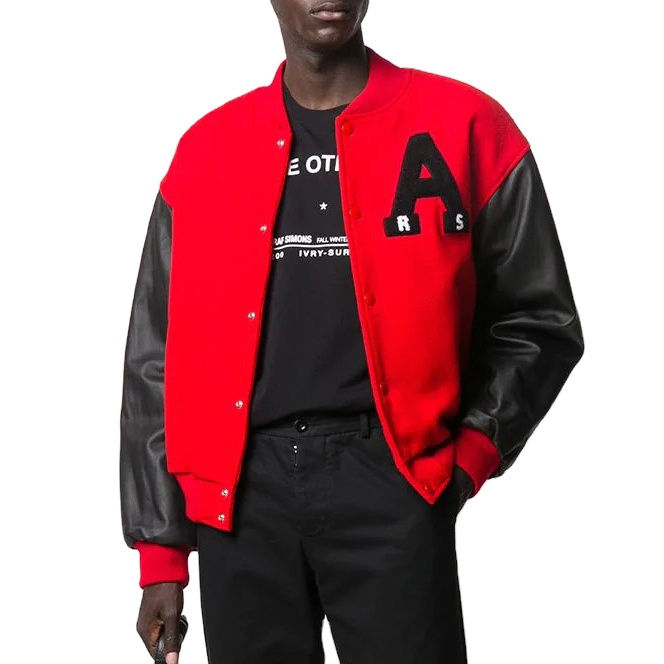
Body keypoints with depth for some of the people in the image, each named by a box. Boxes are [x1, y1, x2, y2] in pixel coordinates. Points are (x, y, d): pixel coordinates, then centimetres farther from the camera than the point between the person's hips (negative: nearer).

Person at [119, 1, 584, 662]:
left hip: (390, 479, -2)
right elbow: (157, 360, 10)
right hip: (241, 489, 2)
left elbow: (539, 320, 8)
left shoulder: (463, 127, 3)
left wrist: (469, 454, -5)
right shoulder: (206, 149, 10)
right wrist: (161, 552, 8)